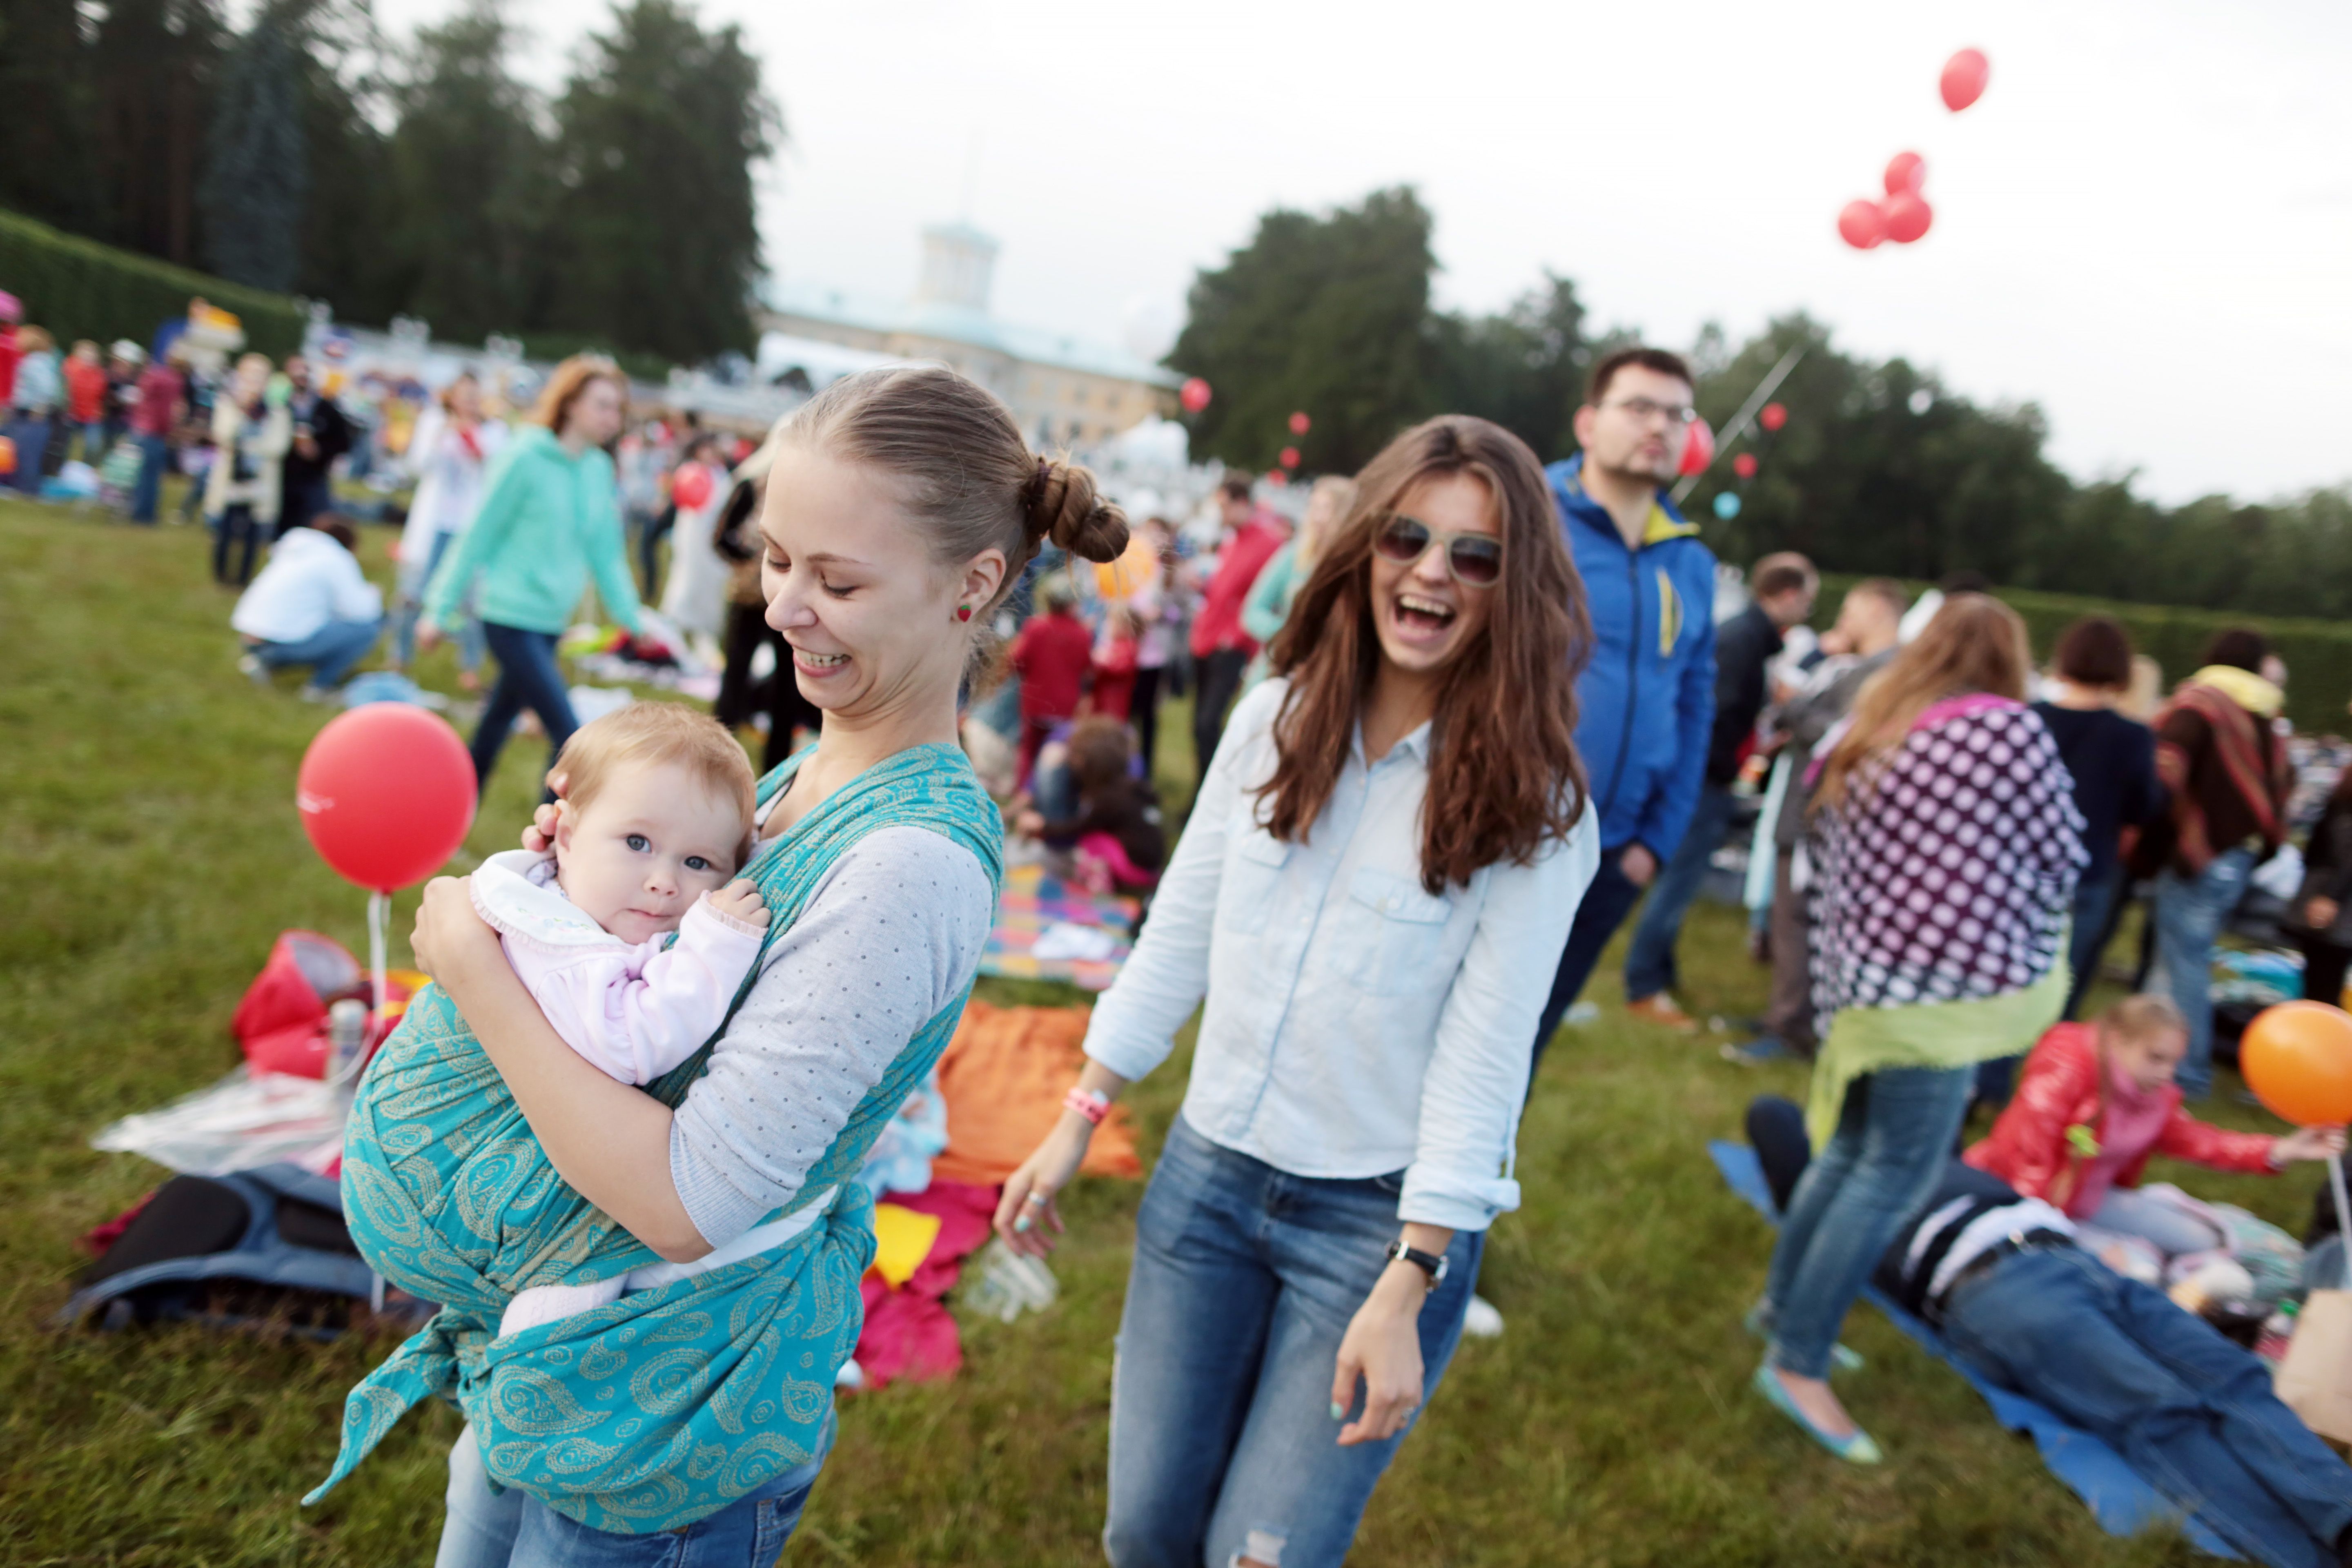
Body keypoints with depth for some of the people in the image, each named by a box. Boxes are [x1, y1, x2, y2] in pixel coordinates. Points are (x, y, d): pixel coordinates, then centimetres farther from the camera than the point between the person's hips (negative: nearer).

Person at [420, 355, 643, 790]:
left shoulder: (599, 469, 6)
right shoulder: (526, 457, -11)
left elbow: (606, 553, 12)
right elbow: (479, 538, -7)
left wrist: (632, 618, 8)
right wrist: (441, 612, -4)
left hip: (551, 620, 6)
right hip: (510, 616, -6)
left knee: (498, 722, 17)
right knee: (569, 735, -14)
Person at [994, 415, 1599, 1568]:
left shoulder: (1535, 804, -12)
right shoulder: (1278, 718, -1)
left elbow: (1483, 1055, -14)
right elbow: (1177, 935, 5)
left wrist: (1406, 1289, -15)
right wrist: (1078, 1122, 5)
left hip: (1381, 1213, -3)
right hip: (1209, 1171, 4)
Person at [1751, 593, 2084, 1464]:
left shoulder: (1868, 735, 12)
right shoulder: (2011, 728, -8)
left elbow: (1824, 851, 17)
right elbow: (2061, 861, -3)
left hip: (1865, 975, 8)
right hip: (1944, 982, -8)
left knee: (1849, 1150, 20)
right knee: (1895, 1175, -3)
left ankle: (1784, 1302, 30)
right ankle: (1798, 1362, 0)